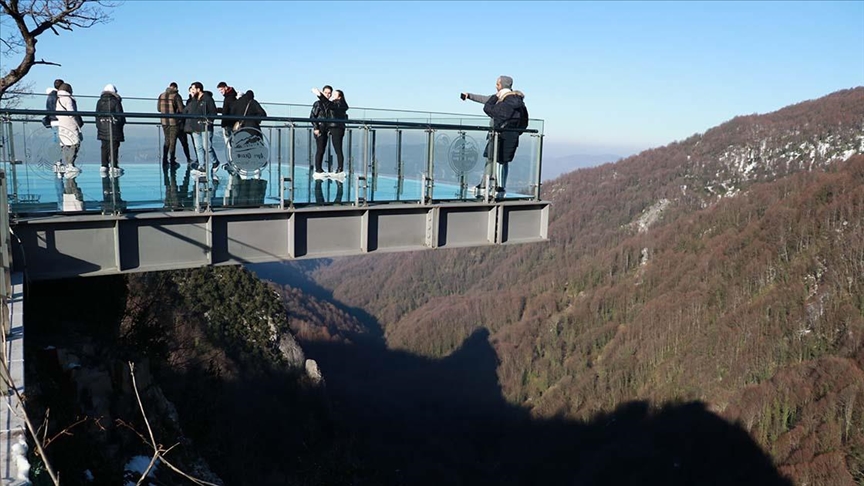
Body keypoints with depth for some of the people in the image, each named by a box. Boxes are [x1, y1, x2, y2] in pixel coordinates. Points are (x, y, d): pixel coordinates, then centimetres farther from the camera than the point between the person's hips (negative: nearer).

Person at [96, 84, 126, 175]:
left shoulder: (100, 102, 7)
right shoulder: (116, 102, -6)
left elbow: (97, 116, 8)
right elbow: (120, 115, -5)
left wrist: (99, 126, 15)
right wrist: (121, 123, 10)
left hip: (103, 128, 4)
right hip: (114, 127, -4)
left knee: (104, 147, 10)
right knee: (114, 148, -2)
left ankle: (104, 166, 6)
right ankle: (114, 166, -5)